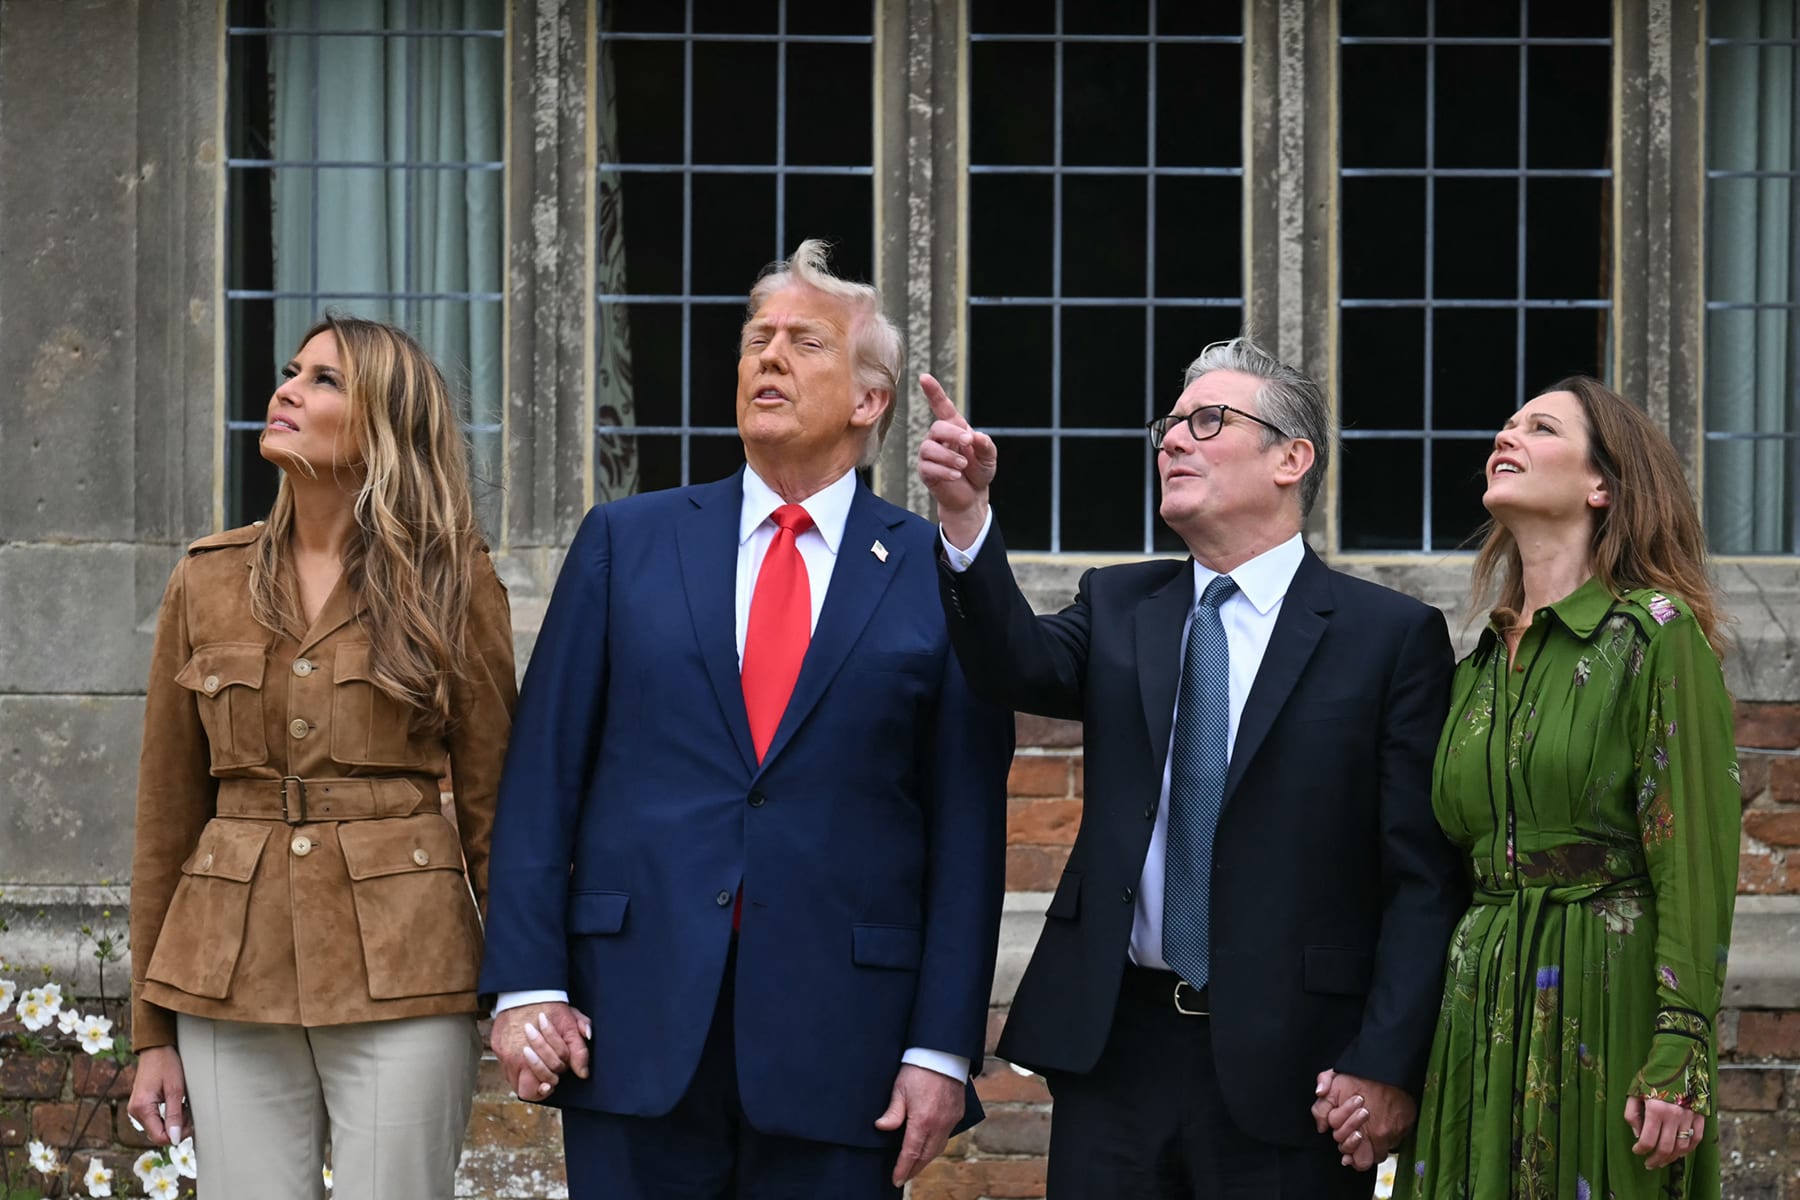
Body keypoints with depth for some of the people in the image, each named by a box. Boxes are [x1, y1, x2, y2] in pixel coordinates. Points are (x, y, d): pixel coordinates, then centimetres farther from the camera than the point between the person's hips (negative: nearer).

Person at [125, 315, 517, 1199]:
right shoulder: (207, 582, 8)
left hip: (399, 977, -2)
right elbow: (168, 814, 10)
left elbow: (492, 804, 3)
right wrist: (152, 1032, 9)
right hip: (233, 979, 3)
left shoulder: (450, 584, 1)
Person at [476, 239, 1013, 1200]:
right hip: (635, 1028, 1)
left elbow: (966, 828, 2)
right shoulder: (627, 542, 9)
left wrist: (943, 1049, -4)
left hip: (840, 1043, -1)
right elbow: (543, 774, 5)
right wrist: (526, 982, -4)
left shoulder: (940, 575, 5)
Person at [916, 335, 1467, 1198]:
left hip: (1284, 1063, -3)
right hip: (1114, 1042, 3)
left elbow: (1424, 878, -4)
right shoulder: (1117, 607, 13)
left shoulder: (1391, 635, 0)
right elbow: (1018, 668, -9)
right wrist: (966, 515, -24)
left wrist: (1386, 1065, -11)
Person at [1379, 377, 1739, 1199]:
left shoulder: (1656, 632, -5)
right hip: (1482, 1004, 6)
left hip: (1611, 1006, -6)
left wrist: (1681, 1055, -18)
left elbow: (1696, 863, -11)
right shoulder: (1479, 667, 14)